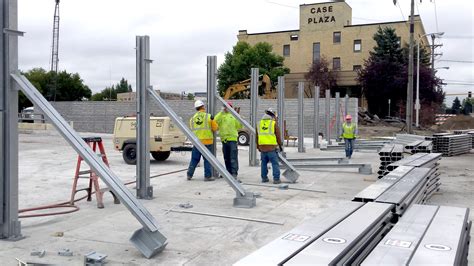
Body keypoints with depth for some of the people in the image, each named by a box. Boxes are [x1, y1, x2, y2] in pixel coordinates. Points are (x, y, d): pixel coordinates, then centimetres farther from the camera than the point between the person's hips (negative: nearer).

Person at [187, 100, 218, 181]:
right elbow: (215, 128, 2)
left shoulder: (192, 118, 7)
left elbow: (192, 129, 12)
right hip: (207, 141, -3)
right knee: (207, 159, 3)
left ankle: (189, 175, 13)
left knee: (194, 159, 11)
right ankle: (207, 176, 4)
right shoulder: (209, 117, -4)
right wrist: (212, 120, 19)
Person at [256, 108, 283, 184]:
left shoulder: (260, 123, 10)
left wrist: (258, 147, 24)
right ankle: (276, 179, -4)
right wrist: (280, 146, 12)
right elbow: (278, 136, -1)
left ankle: (264, 178, 20)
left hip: (262, 147, 5)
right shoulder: (274, 123, -4)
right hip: (272, 147, -5)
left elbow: (257, 137, 15)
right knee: (275, 163, -1)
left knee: (264, 163, 16)